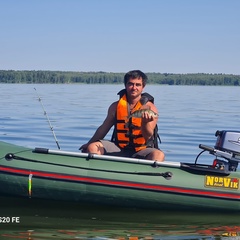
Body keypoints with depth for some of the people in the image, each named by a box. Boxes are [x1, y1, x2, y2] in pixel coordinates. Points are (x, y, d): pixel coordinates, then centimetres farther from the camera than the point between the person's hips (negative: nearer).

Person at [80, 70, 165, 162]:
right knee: (92, 147, -19)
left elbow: (148, 136, -10)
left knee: (158, 154, -34)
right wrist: (89, 144, 12)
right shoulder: (116, 106, 9)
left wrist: (145, 123, -30)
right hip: (119, 149, 3)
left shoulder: (150, 107, -1)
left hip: (141, 151, -3)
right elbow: (104, 128, 17)